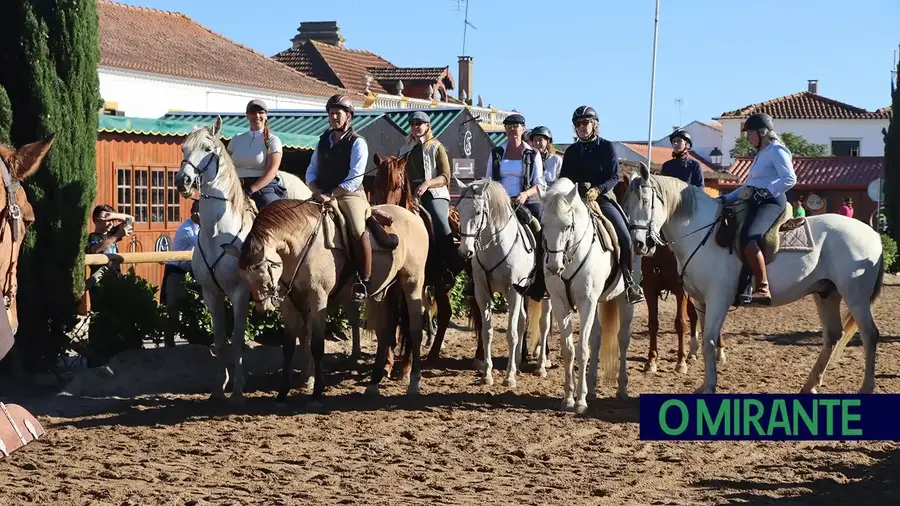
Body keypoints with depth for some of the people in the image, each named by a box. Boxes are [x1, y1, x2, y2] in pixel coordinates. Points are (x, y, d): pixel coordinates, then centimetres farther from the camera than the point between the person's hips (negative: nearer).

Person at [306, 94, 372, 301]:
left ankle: (363, 283, -21)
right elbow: (311, 171, 14)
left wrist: (330, 194, -21)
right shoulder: (323, 141, 15)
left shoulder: (357, 143, -4)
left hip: (350, 195, -7)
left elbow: (354, 179, -13)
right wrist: (317, 191, -7)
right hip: (323, 195, 7)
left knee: (359, 231, -28)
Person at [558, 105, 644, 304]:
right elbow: (563, 178, 13)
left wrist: (597, 189, -23)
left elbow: (614, 176, -6)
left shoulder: (607, 147, 2)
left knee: (624, 236, -18)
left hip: (603, 197, -2)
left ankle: (629, 281, -3)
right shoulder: (571, 151, 11)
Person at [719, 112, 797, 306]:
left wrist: (764, 192, -22)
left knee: (748, 238, -33)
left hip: (771, 202, -11)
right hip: (756, 203, 11)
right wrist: (726, 199, 17)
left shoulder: (776, 151, -5)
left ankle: (763, 289, -34)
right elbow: (749, 185, 27)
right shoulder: (761, 154, 24)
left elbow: (790, 179, -17)